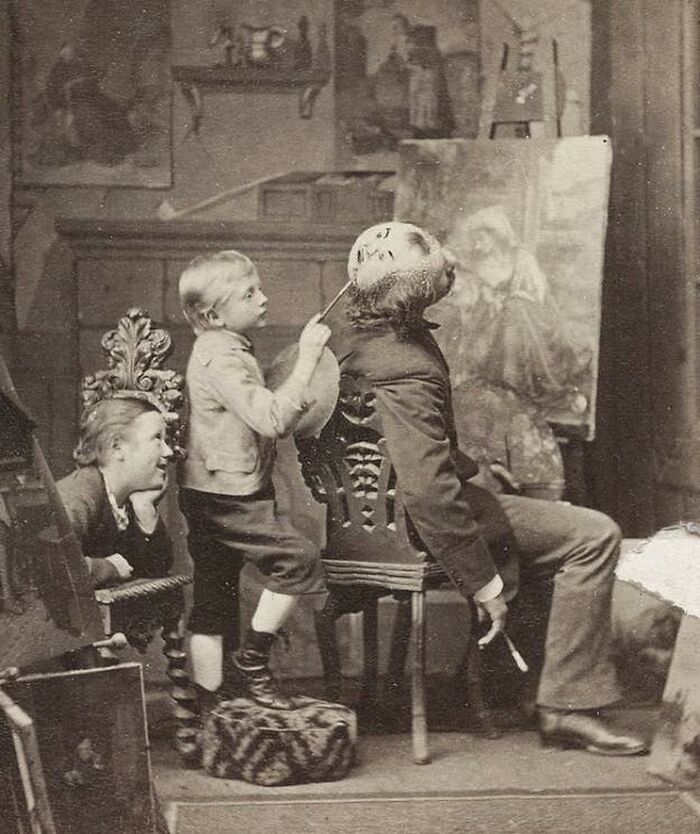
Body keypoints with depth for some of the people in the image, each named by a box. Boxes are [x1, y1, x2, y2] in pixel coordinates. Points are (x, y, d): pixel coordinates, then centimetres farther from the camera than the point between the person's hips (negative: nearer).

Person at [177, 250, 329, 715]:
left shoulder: (220, 350, 16)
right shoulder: (221, 359, -18)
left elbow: (261, 419, 27)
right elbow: (272, 418, -29)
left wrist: (295, 414, 12)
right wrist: (307, 359, -27)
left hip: (213, 497, 11)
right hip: (227, 497, -11)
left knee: (213, 597, 13)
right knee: (299, 559, -13)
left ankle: (209, 702, 19)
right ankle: (253, 661, -4)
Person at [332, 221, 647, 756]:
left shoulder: (356, 341, 3)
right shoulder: (406, 371, -29)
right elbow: (428, 492, -35)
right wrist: (486, 585, -28)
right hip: (416, 526, -11)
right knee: (595, 536, -14)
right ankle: (568, 707, -10)